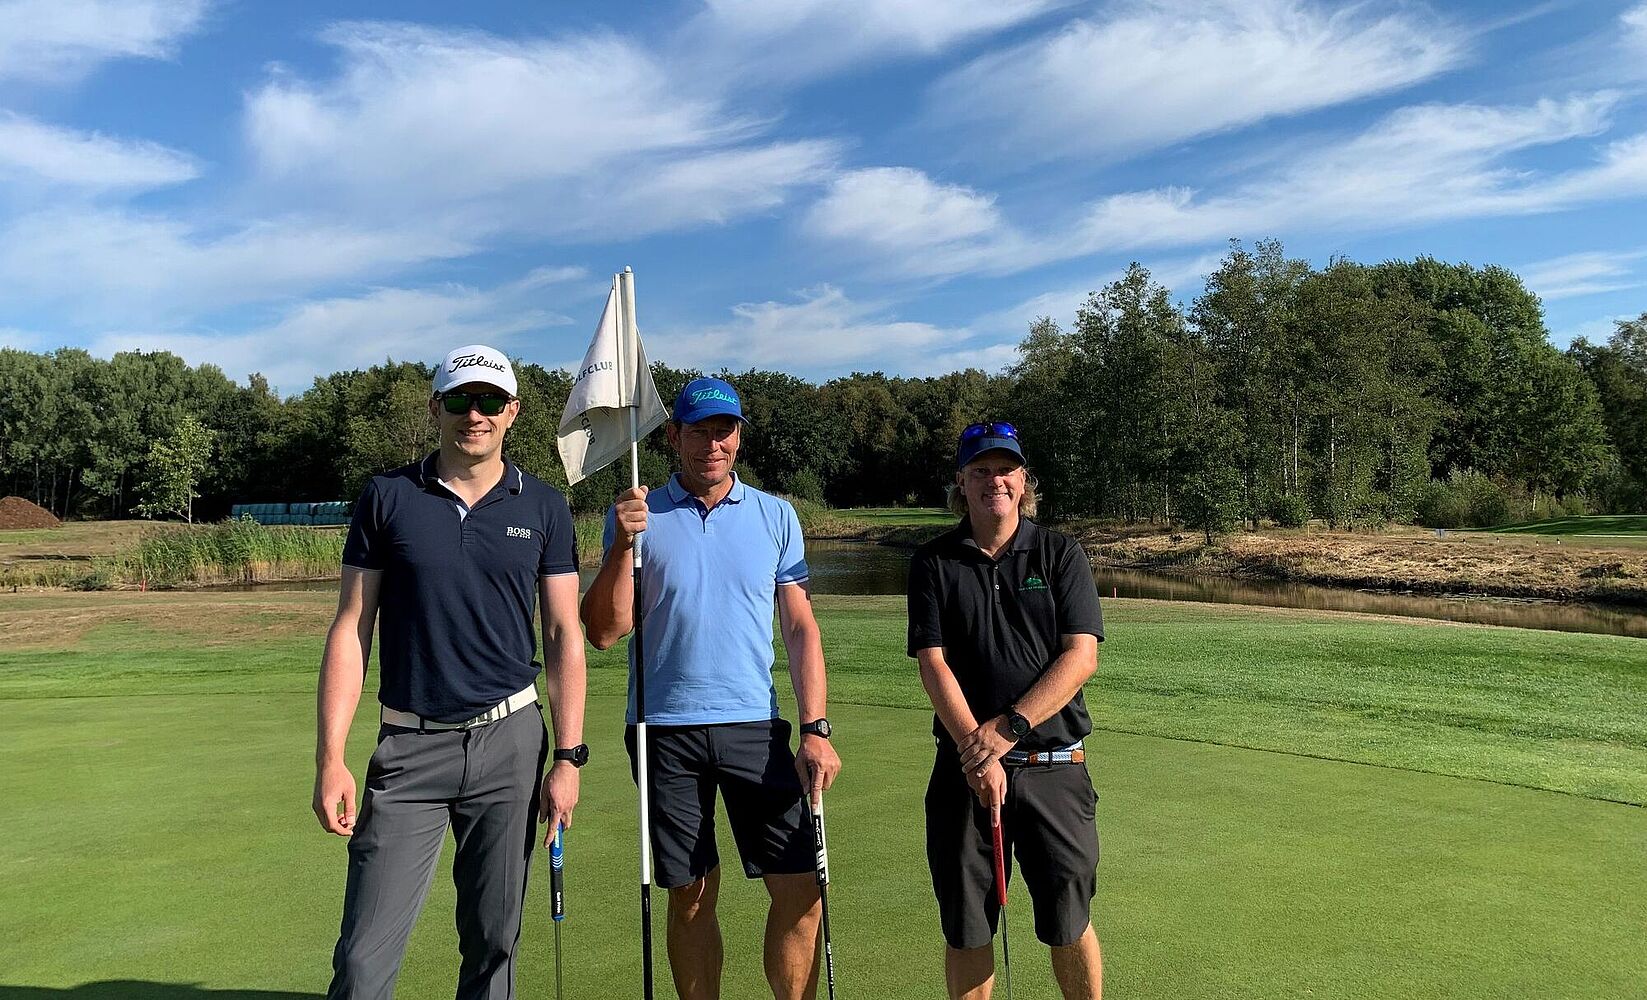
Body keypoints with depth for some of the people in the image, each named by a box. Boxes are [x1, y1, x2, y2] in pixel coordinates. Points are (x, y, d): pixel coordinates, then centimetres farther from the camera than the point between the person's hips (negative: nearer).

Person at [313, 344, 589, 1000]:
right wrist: (330, 758, -5)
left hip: (510, 741, 1)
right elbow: (351, 629, 2)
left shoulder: (544, 509, 3)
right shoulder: (387, 498, 2)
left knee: (494, 944, 10)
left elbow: (564, 635, 3)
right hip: (409, 747, 0)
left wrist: (568, 758, -2)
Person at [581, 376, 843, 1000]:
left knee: (800, 891, -1)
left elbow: (801, 627, 6)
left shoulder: (776, 516, 7)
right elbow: (604, 632, -2)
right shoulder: (637, 515, 3)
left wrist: (816, 729, -2)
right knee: (691, 896, 9)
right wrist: (623, 544, -15)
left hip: (755, 726, 1)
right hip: (665, 730, -1)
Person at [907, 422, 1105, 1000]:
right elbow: (933, 664, -4)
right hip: (965, 767, 1)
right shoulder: (934, 562, 4)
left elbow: (1081, 656, -6)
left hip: (1054, 765, 0)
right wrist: (978, 752, -15)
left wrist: (1007, 727, -15)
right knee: (964, 927, 8)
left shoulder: (1059, 554, 3)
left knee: (1068, 923, 7)